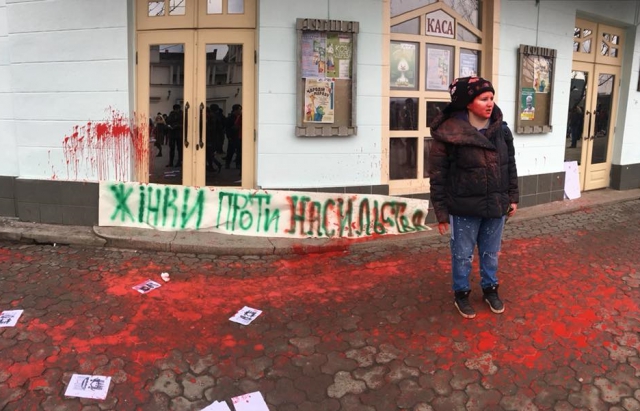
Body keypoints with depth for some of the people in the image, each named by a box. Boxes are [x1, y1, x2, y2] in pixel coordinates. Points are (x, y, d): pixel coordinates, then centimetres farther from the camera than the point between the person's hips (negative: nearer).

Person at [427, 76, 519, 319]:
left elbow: (510, 166, 11)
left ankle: (490, 290, 40)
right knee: (462, 254, 12)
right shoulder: (449, 132, -17)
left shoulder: (501, 130, 0)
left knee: (491, 253, 19)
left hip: (495, 205, 5)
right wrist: (441, 211, -12)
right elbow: (437, 175, -13)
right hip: (464, 208, -4)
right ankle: (461, 294, 32)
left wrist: (513, 197, 10)